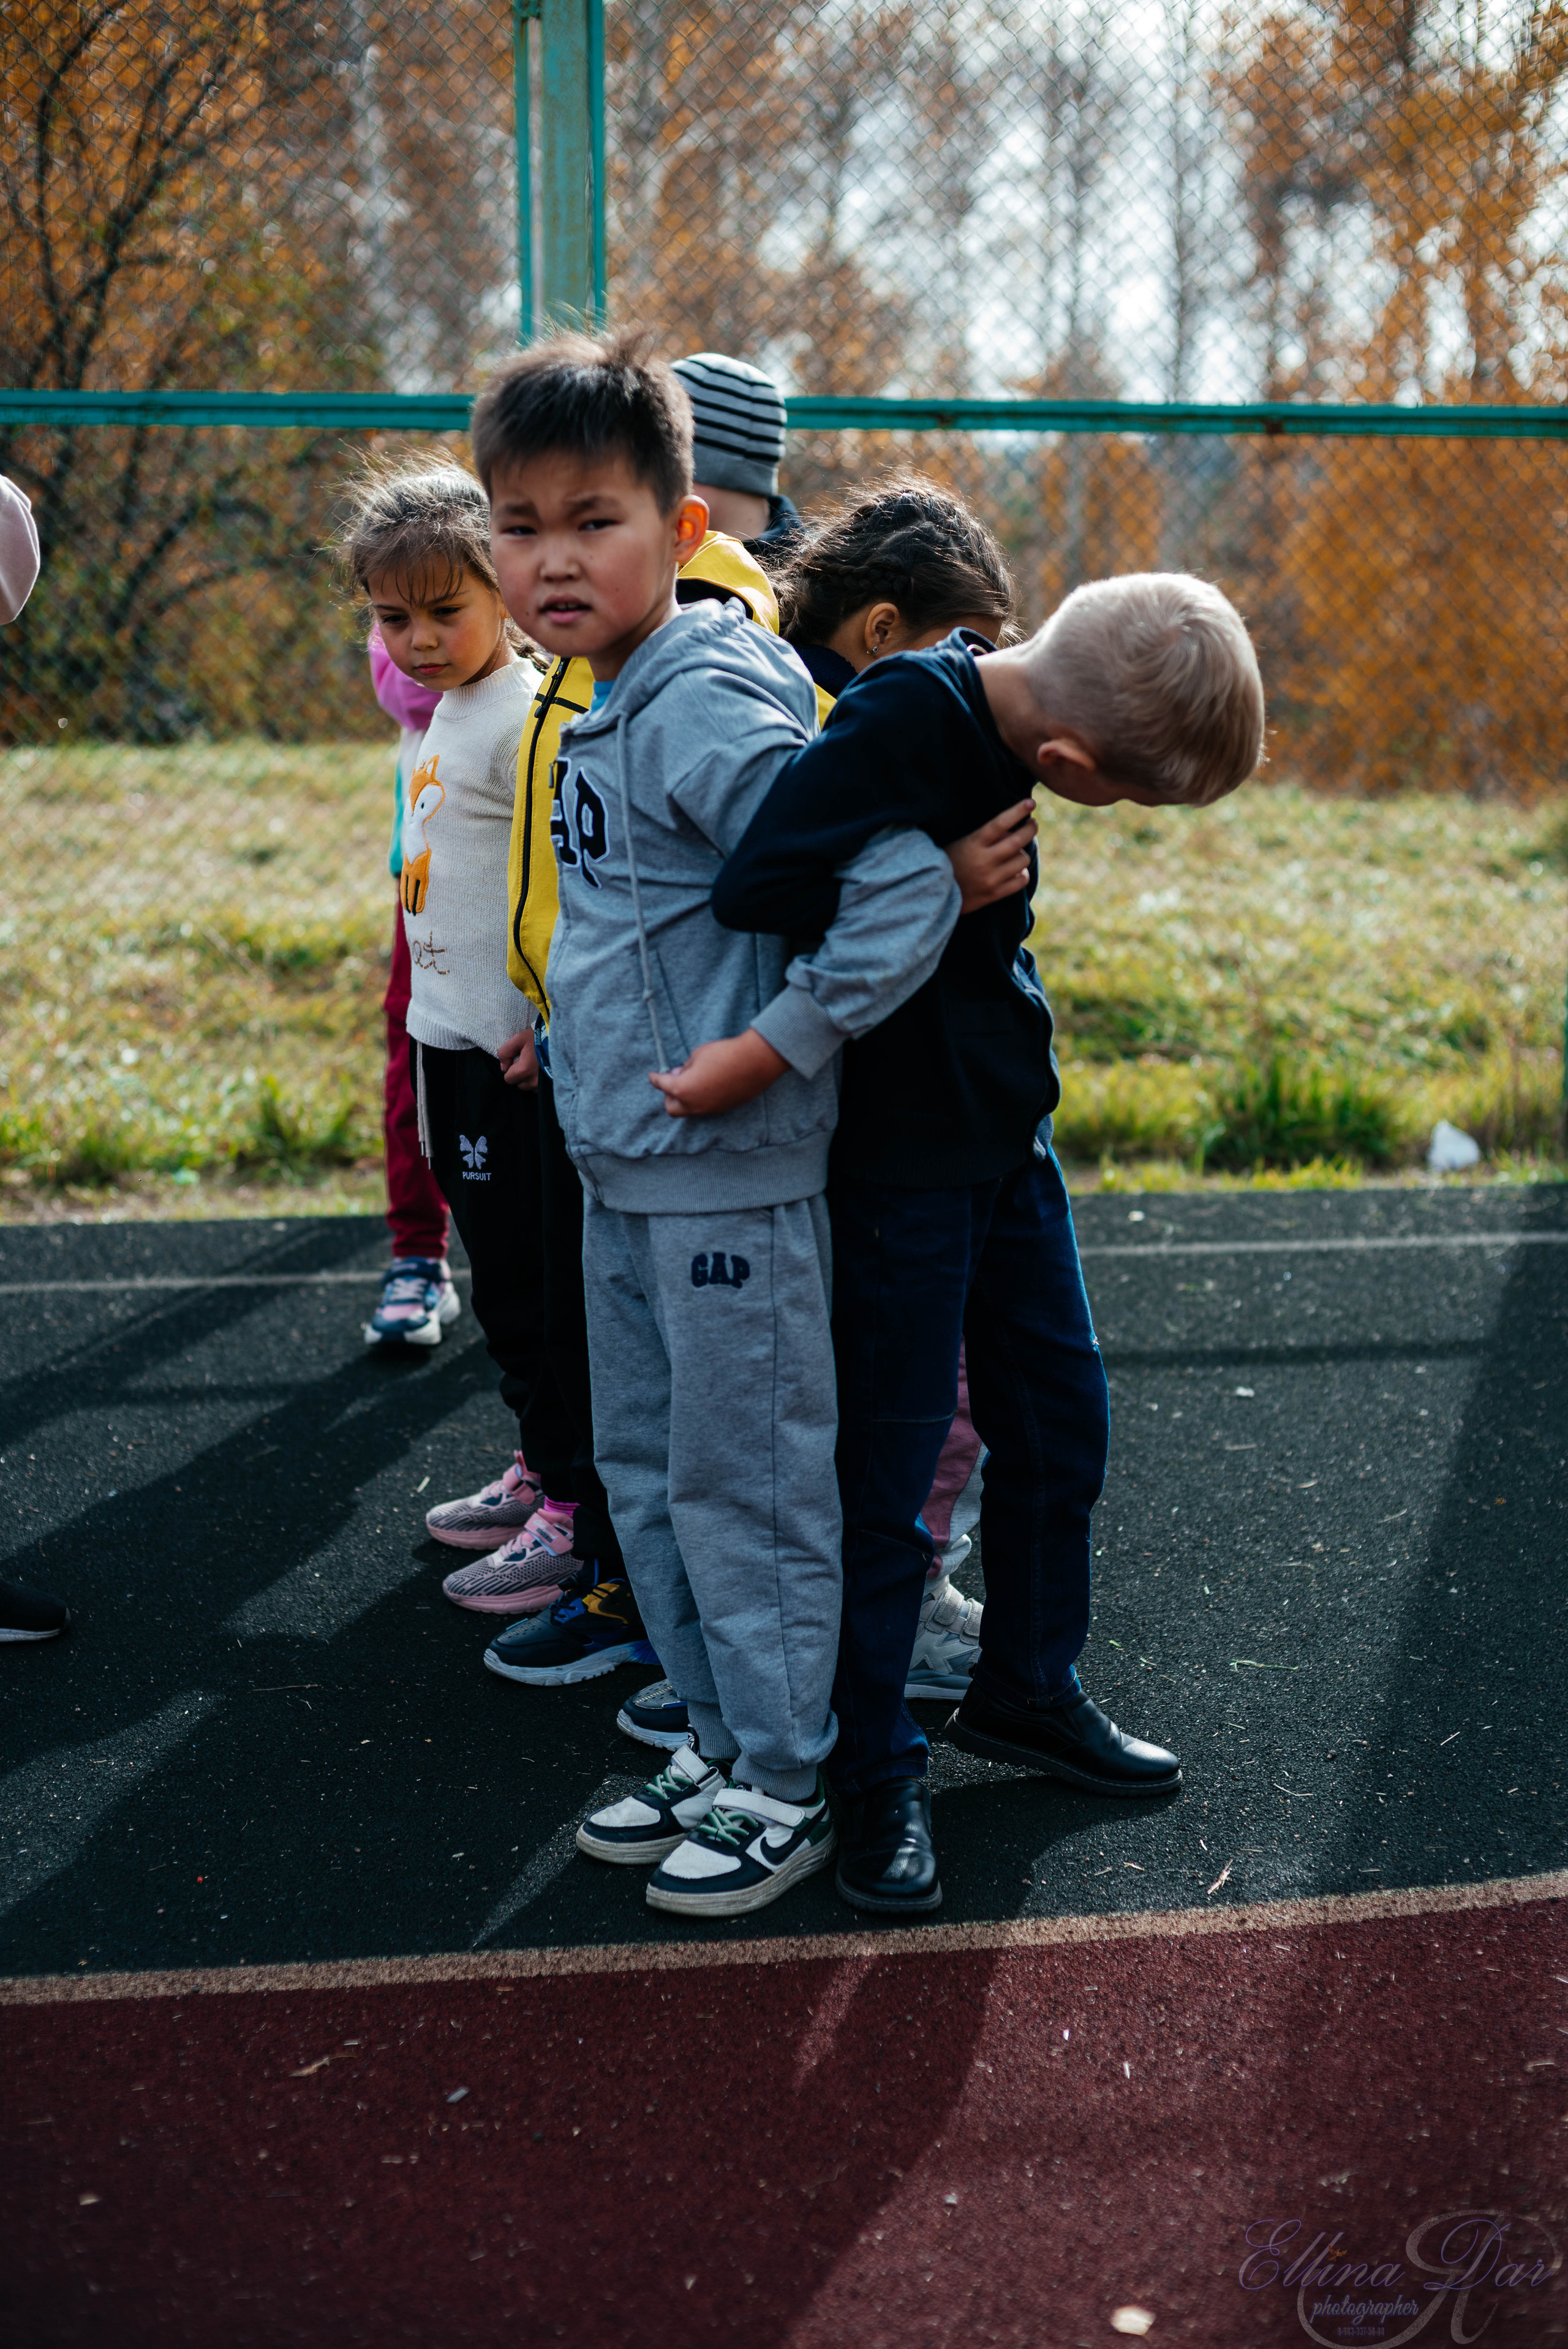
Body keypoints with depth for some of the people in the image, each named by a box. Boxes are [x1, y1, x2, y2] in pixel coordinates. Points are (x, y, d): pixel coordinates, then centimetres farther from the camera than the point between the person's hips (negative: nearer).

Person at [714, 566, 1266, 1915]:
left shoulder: (993, 704, -1)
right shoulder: (902, 715, -25)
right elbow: (758, 885, -35)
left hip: (1007, 1134, 8)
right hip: (898, 1158, -8)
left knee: (1061, 1419, 16)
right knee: (890, 1464, 3)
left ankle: (1028, 1692, 36)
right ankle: (875, 1774, 19)